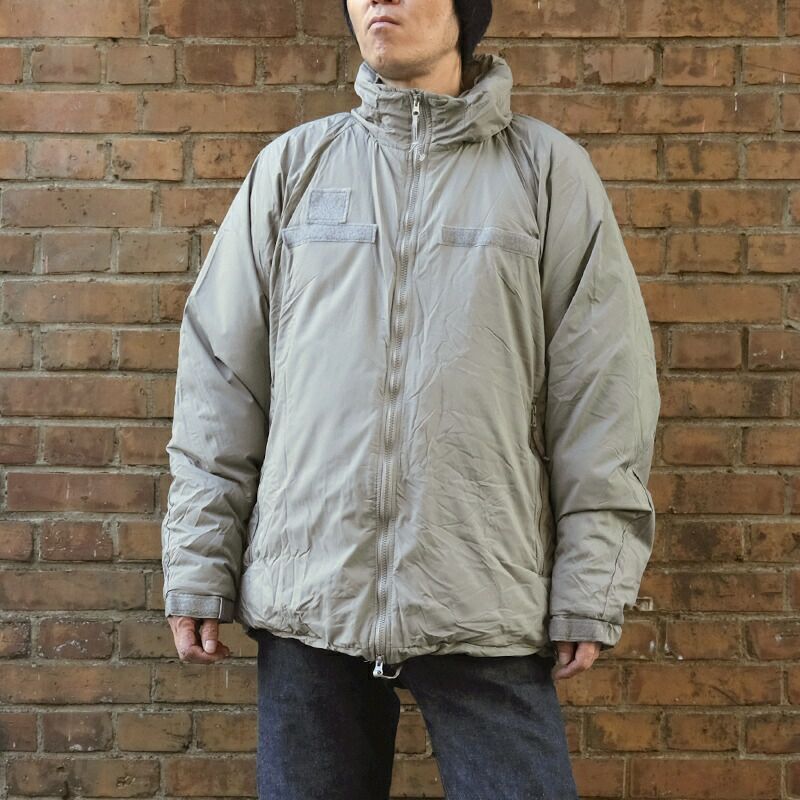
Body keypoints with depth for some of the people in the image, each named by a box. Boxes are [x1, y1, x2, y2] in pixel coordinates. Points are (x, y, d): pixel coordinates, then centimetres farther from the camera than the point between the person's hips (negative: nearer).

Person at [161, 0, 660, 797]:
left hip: (488, 608, -1)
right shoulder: (291, 164, 9)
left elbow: (602, 394, 1)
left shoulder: (548, 168, 4)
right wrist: (198, 567, 3)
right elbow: (220, 379, 7)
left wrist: (591, 592, -3)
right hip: (305, 602, 2)